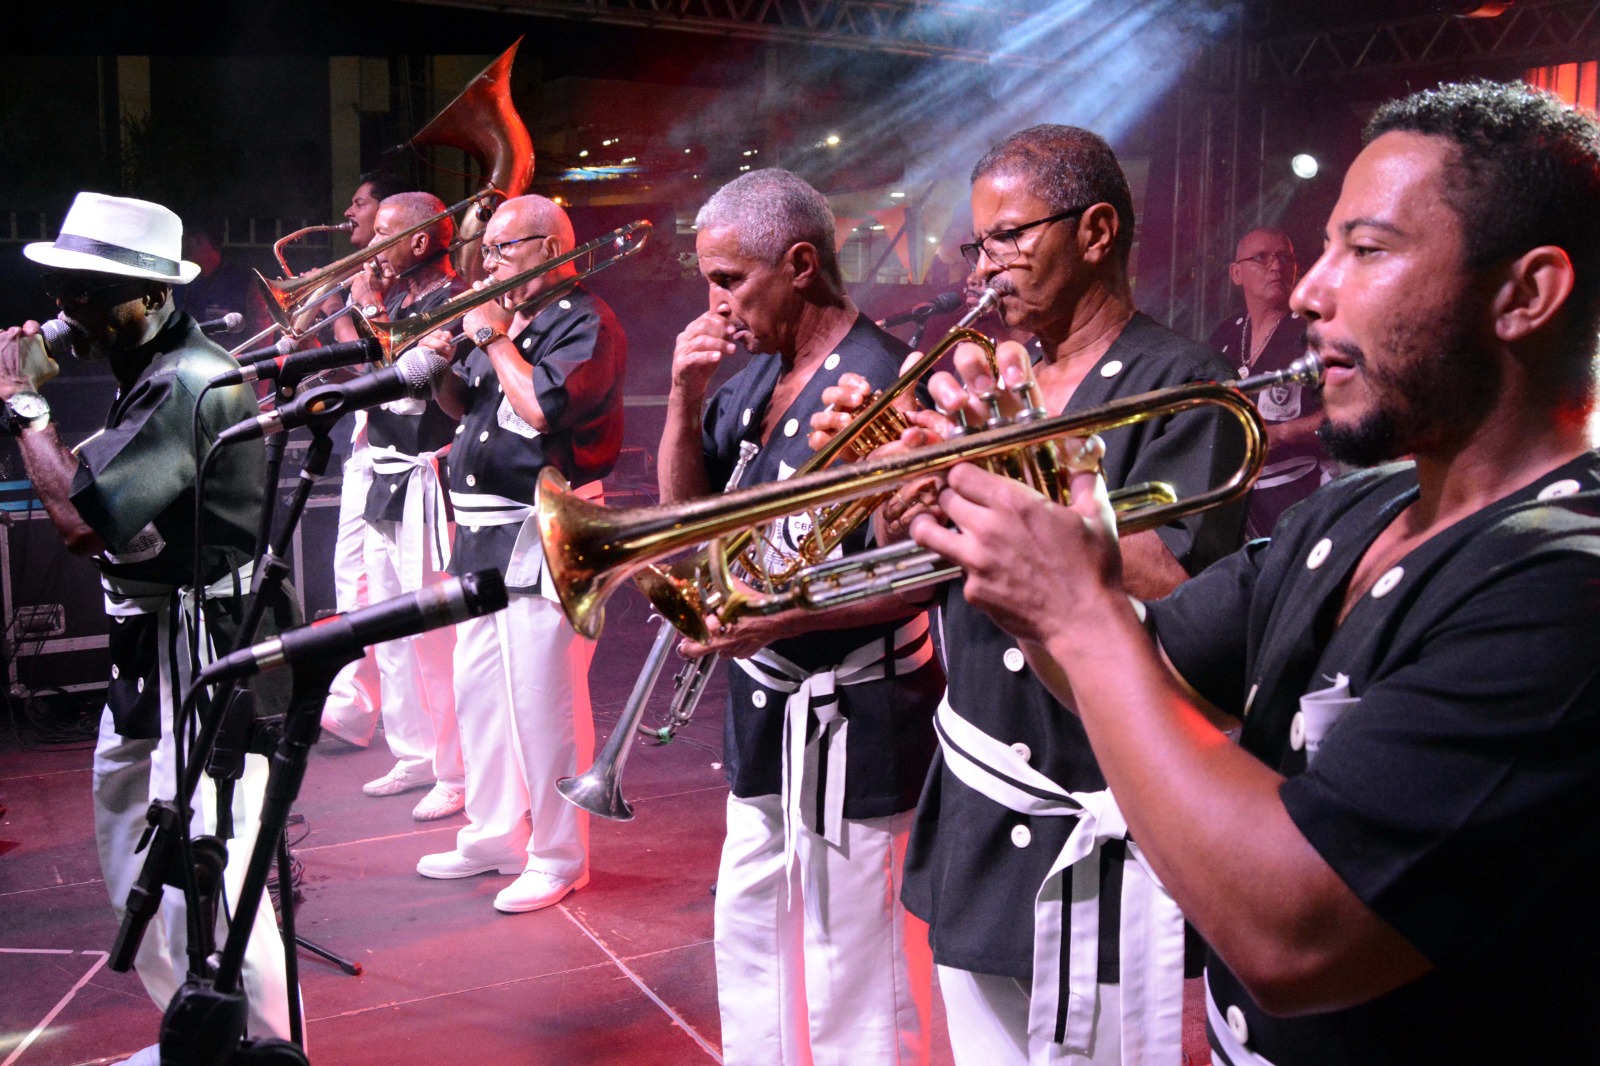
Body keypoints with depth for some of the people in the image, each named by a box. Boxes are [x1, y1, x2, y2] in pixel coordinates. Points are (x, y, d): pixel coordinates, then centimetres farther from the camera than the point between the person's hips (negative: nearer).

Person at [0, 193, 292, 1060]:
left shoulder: (189, 384, -21)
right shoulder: (147, 372, 11)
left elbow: (81, 518, -27)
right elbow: (91, 509, 14)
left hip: (202, 647, -11)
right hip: (151, 639, 11)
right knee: (127, 842, 20)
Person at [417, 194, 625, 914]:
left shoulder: (585, 322, -10)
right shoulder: (509, 317, 17)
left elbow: (544, 406, -25)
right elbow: (468, 405, 22)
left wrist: (494, 339, -12)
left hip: (544, 537, -10)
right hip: (484, 533, 10)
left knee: (543, 701, -4)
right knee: (478, 691, 16)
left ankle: (558, 858, 10)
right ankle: (493, 835, 31)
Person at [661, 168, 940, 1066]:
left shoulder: (880, 380, -19)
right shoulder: (757, 376, 6)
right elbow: (685, 506, 9)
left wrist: (782, 616, -33)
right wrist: (686, 396, -5)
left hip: (856, 716, -9)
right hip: (767, 701, 9)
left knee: (851, 960, 3)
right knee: (750, 926, 23)